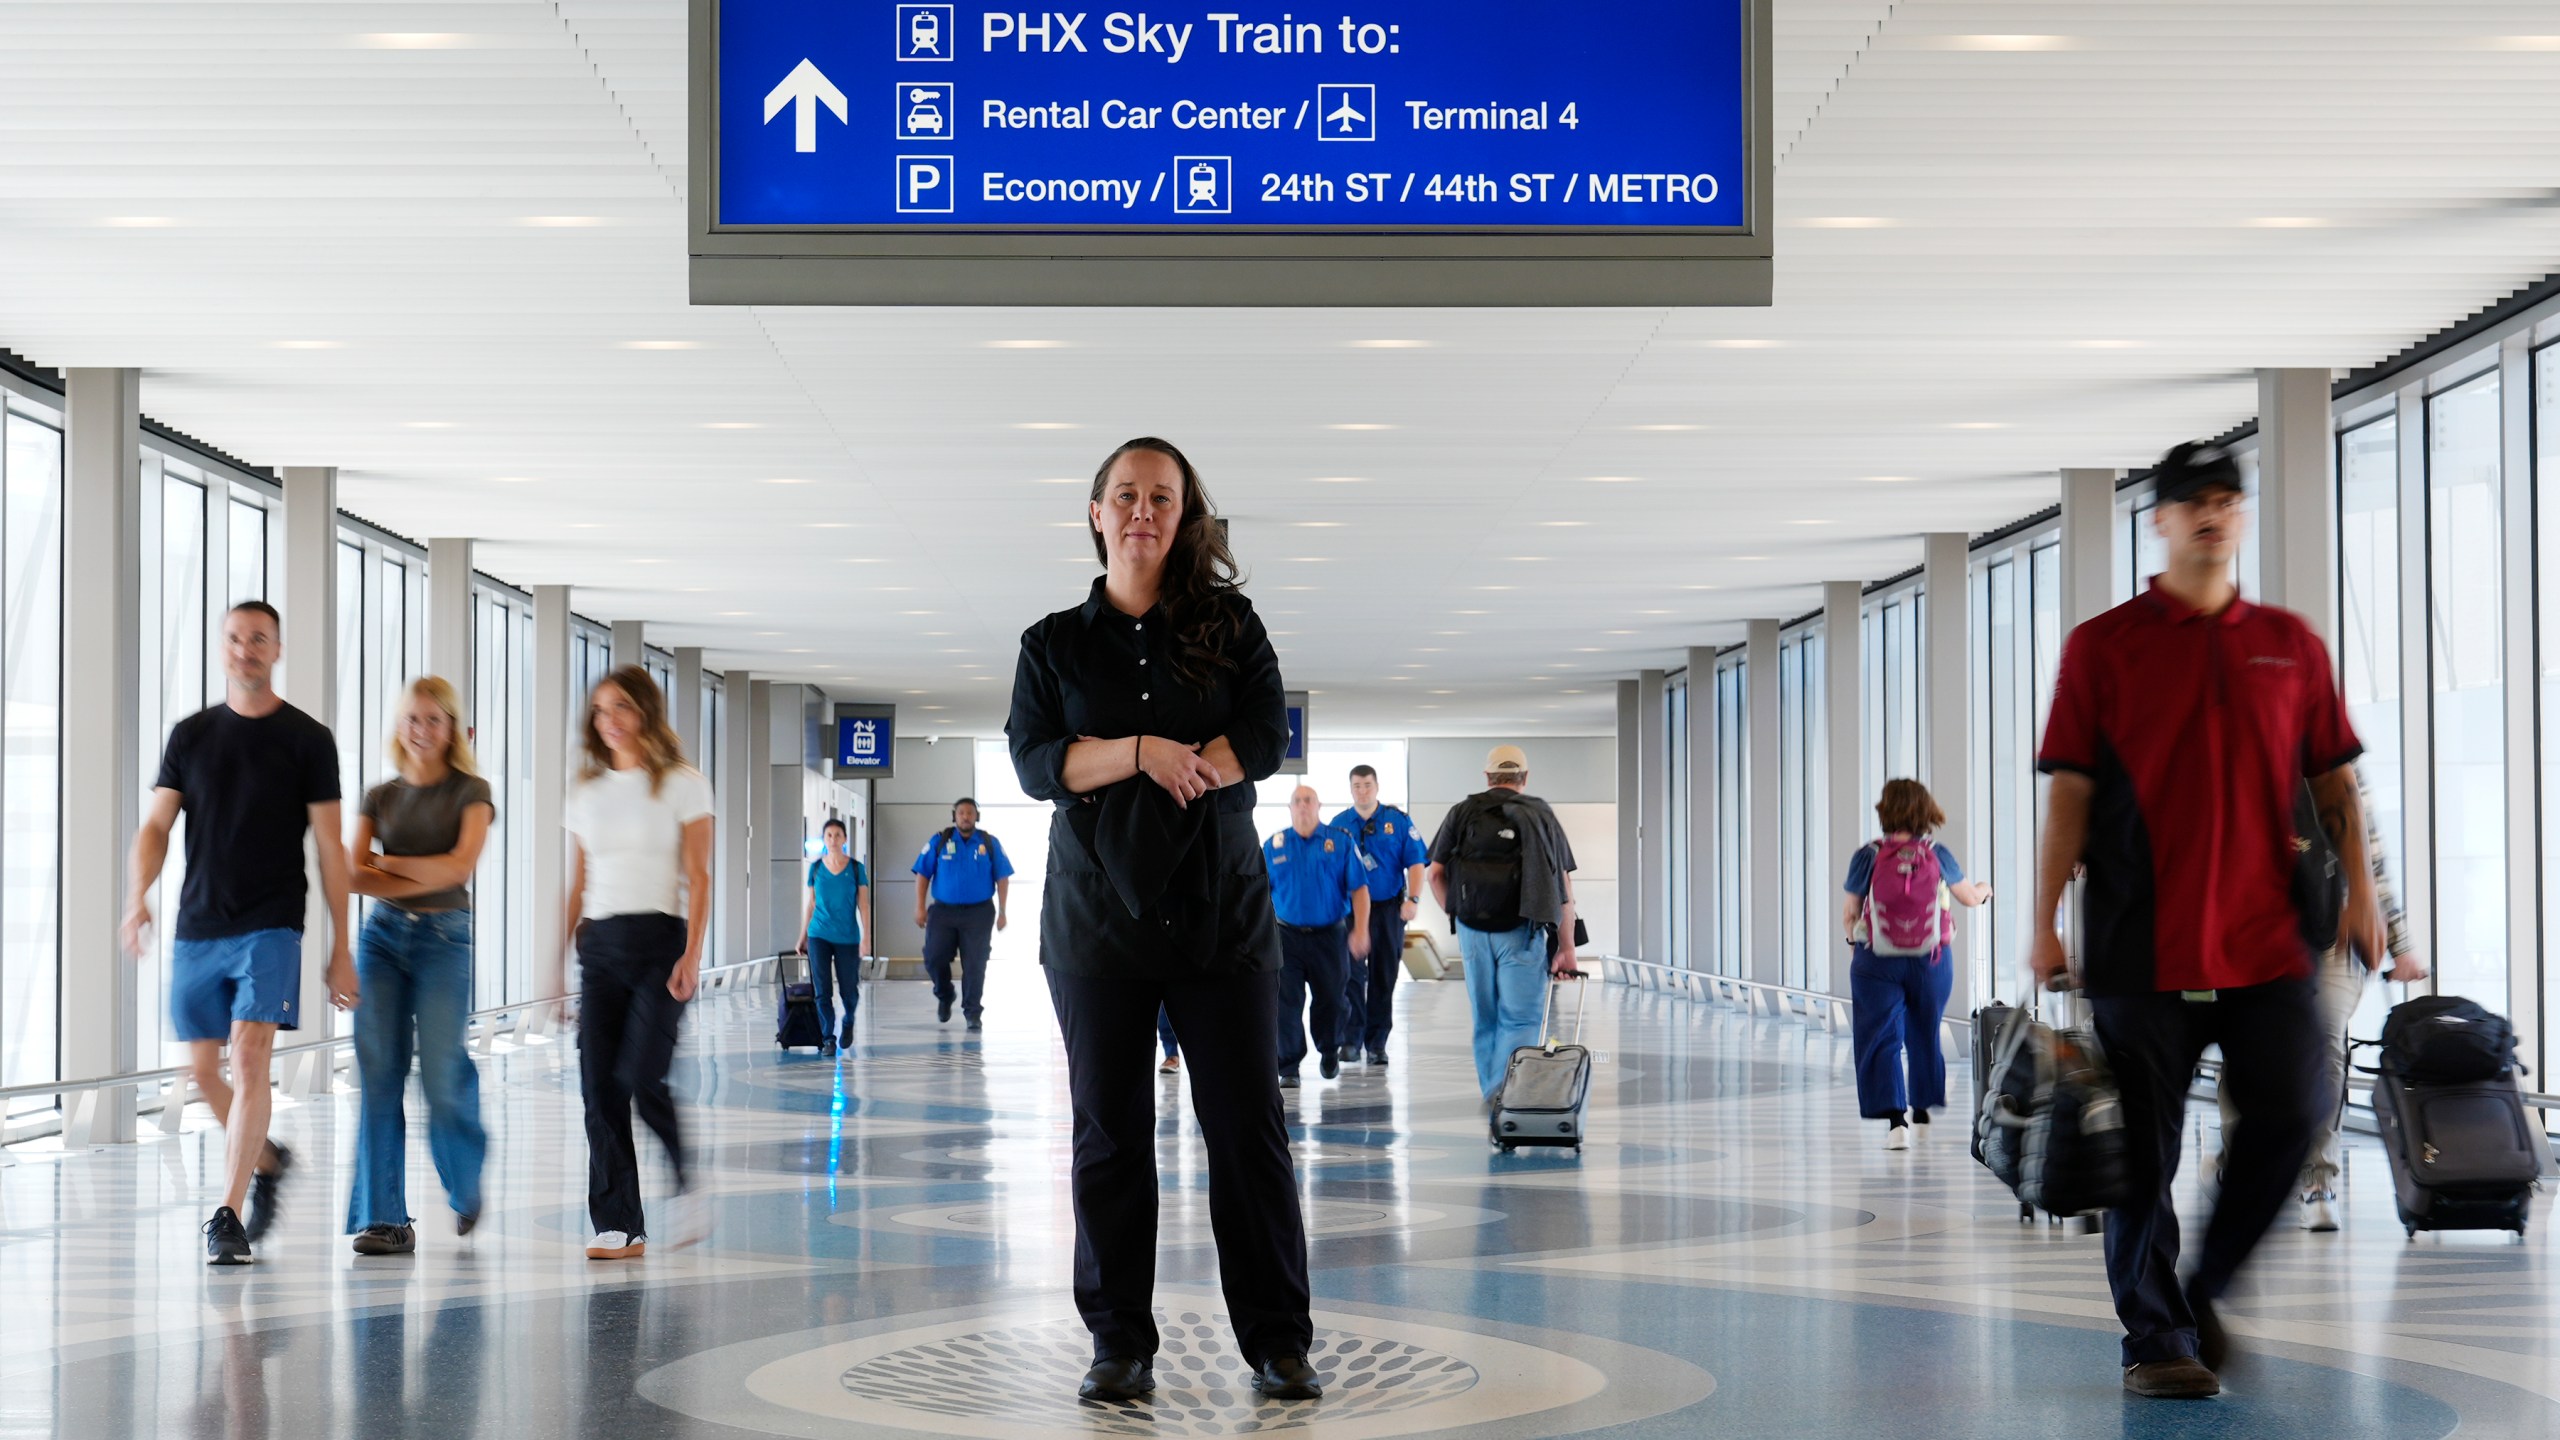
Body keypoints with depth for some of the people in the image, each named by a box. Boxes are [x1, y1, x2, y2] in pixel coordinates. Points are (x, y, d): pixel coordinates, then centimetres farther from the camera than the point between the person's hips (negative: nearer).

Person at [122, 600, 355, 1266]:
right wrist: (139, 894, -13)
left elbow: (330, 848, 2)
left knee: (251, 1057, -16)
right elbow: (155, 825, 7)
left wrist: (341, 948, -1)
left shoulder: (308, 739, 2)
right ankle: (267, 1160, 34)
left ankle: (229, 1216, -14)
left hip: (270, 927, -4)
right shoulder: (190, 735, 10)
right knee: (204, 1068, 8)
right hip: (197, 928, 4)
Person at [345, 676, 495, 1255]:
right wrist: (421, 879, -12)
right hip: (382, 936, 3)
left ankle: (466, 1181, 24)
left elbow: (461, 865, -11)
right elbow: (354, 876, 1)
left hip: (444, 938, -3)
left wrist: (389, 863, -4)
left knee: (441, 1077, -7)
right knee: (379, 1076, -6)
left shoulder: (471, 792, 3)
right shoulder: (380, 797, 12)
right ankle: (384, 1219, -5)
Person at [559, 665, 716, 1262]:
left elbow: (697, 877, -4)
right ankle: (619, 1226, 3)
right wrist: (559, 960, 11)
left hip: (658, 941, -5)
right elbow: (578, 884, 16)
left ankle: (685, 1184, 8)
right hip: (600, 945, 5)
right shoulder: (588, 792, 14)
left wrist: (691, 955, -14)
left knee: (641, 1077, -17)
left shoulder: (682, 785, 1)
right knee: (599, 1087, -2)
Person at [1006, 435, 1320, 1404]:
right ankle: (1120, 1343, 9)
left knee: (1249, 1126, -3)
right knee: (1109, 1134, 2)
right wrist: (1145, 753, -16)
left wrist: (1181, 773, -13)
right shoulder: (1055, 644, 9)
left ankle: (1278, 1341, 2)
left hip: (1221, 908, -1)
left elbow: (1265, 740, -4)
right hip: (1098, 914, 1)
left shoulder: (1230, 626, 8)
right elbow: (1035, 761, -4)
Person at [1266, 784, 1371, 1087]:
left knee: (1330, 999, 9)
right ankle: (1288, 1067, 0)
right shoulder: (1273, 846, 5)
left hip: (1328, 936, 0)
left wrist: (1361, 930, -9)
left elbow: (1359, 888, -1)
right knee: (1286, 1003, -6)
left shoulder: (1340, 841, 1)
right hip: (1287, 936, 0)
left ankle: (1329, 1053, 34)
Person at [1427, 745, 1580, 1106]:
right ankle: (1504, 1088, -20)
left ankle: (1492, 1091, 20)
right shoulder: (1542, 816, 5)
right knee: (1521, 1019, -2)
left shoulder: (1462, 813, 8)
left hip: (1472, 929, 2)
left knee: (1486, 1018, 14)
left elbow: (1436, 874, 4)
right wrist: (1566, 948, 4)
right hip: (1522, 931, -2)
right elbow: (1564, 888, 2)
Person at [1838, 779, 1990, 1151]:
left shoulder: (1867, 857, -7)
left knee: (1881, 1038, -2)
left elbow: (1848, 914, -1)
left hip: (1877, 962, -2)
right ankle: (1923, 1105, 37)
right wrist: (1983, 889, 38)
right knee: (1924, 1032, 21)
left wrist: (1853, 942, 21)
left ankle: (1895, 1118, -18)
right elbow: (1969, 897, 14)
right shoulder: (1939, 855, -2)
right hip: (1932, 960, 2)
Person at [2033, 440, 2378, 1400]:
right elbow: (2069, 791, 0)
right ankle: (2154, 1336, 13)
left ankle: (2204, 1295, 18)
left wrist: (2360, 888, 2)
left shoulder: (2290, 645, 12)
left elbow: (2335, 780, 14)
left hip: (2267, 936, 3)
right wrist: (2045, 921, -5)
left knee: (2293, 1116, -3)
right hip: (2144, 942, -3)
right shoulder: (2103, 646, 3)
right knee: (2145, 1150, 0)